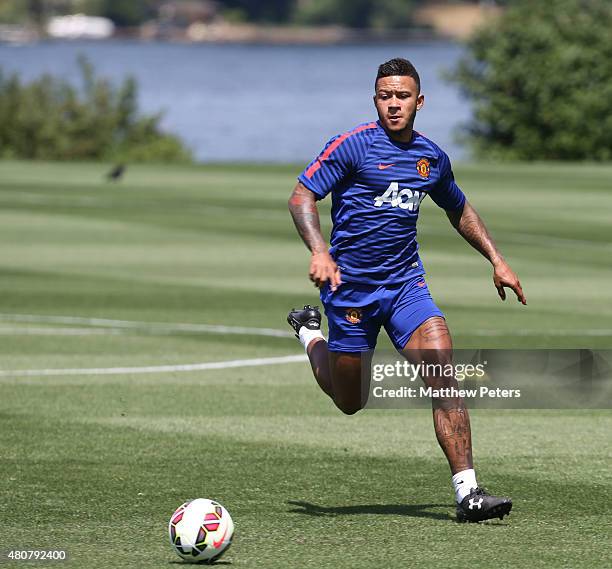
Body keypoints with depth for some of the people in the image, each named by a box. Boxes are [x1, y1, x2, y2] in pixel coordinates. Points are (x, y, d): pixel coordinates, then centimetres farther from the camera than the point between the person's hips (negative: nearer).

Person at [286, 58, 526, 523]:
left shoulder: (432, 157, 7)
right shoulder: (353, 145, -10)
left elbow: (460, 211, 25)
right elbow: (301, 197, -12)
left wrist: (497, 260, 17)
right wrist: (319, 251, -28)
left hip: (405, 282, 3)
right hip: (350, 283, -3)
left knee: (444, 373, -17)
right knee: (350, 401, 10)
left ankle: (468, 491, -18)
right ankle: (310, 334, 42)